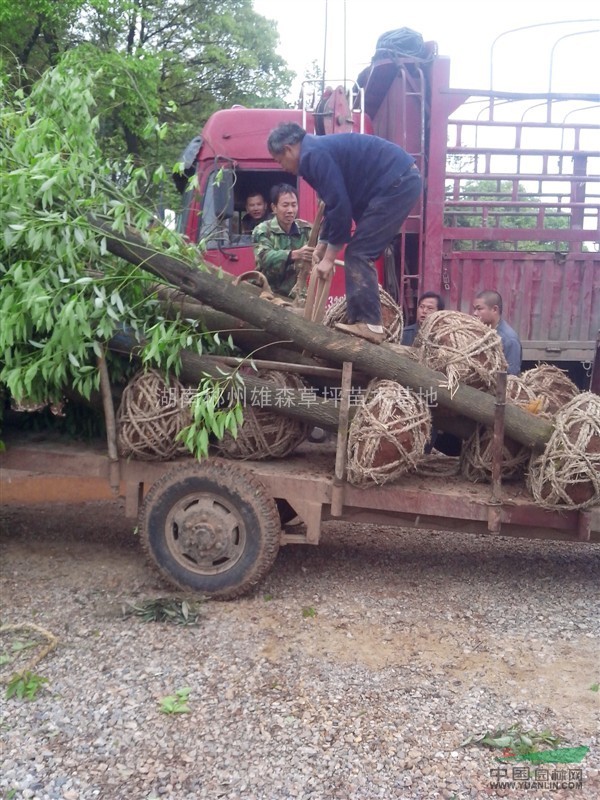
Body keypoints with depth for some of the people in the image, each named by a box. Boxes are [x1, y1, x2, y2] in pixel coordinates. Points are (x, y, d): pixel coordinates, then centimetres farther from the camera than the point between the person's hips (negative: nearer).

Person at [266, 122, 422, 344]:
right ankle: (366, 320, 10)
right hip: (402, 181, 10)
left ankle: (368, 324, -14)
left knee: (358, 254, -11)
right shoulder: (319, 150, 19)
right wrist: (322, 245, 28)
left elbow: (339, 205, -17)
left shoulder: (313, 155, -13)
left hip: (396, 183, -10)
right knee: (360, 254, 10)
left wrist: (329, 257, -10)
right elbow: (334, 202, 27)